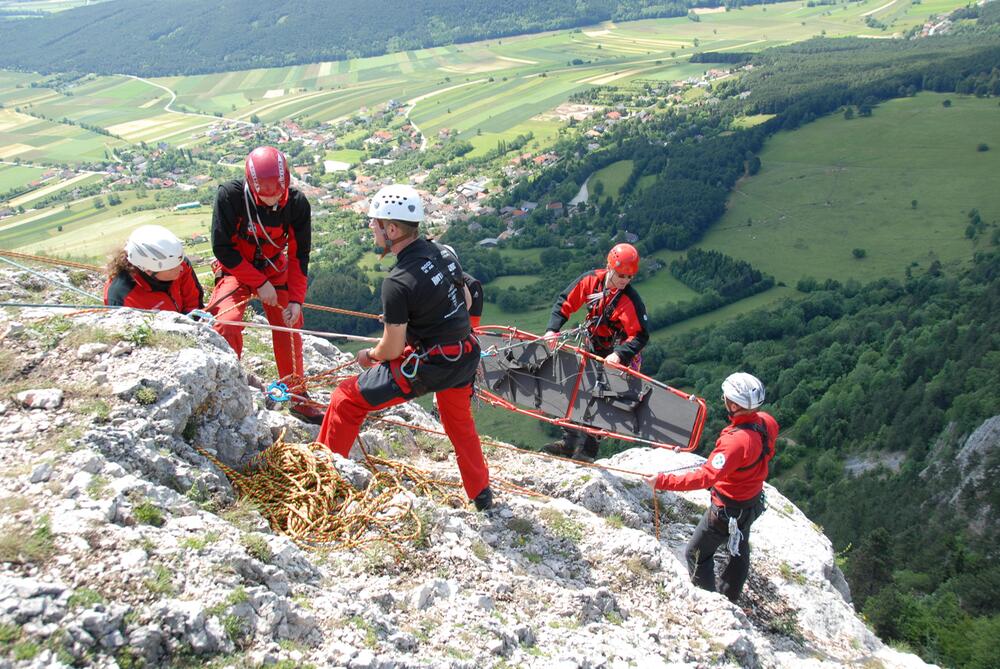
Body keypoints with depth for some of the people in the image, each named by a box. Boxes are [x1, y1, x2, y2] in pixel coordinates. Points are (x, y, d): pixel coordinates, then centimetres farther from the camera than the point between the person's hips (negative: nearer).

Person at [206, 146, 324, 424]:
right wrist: (259, 284, -21)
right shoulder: (230, 195, -27)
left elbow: (299, 254, -8)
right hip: (236, 267, -3)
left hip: (274, 267, 3)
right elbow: (222, 249, -20)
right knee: (227, 323, -23)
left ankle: (297, 396, 14)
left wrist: (296, 299, -14)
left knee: (289, 324, -3)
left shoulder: (296, 203, -19)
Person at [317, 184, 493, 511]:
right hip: (465, 357, 8)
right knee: (460, 423, 32)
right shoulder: (442, 252, -1)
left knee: (347, 399, 7)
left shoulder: (397, 283, -22)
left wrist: (369, 355, 7)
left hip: (427, 366, -7)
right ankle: (482, 494, 43)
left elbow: (392, 348, -15)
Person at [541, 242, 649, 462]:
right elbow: (565, 302, -5)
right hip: (592, 350, 6)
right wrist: (552, 329, -16)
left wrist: (619, 355, -38)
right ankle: (569, 443, 28)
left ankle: (586, 450, 1)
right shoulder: (591, 280, -12)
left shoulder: (630, 300, -25)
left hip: (615, 357, -6)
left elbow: (640, 335, -24)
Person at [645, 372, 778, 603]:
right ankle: (730, 600, 49)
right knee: (738, 552, 28)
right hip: (753, 502, 9)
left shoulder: (736, 441, -39)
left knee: (696, 554, 12)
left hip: (728, 510, -9)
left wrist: (662, 481, -41)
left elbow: (705, 477, -43)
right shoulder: (766, 421, -14)